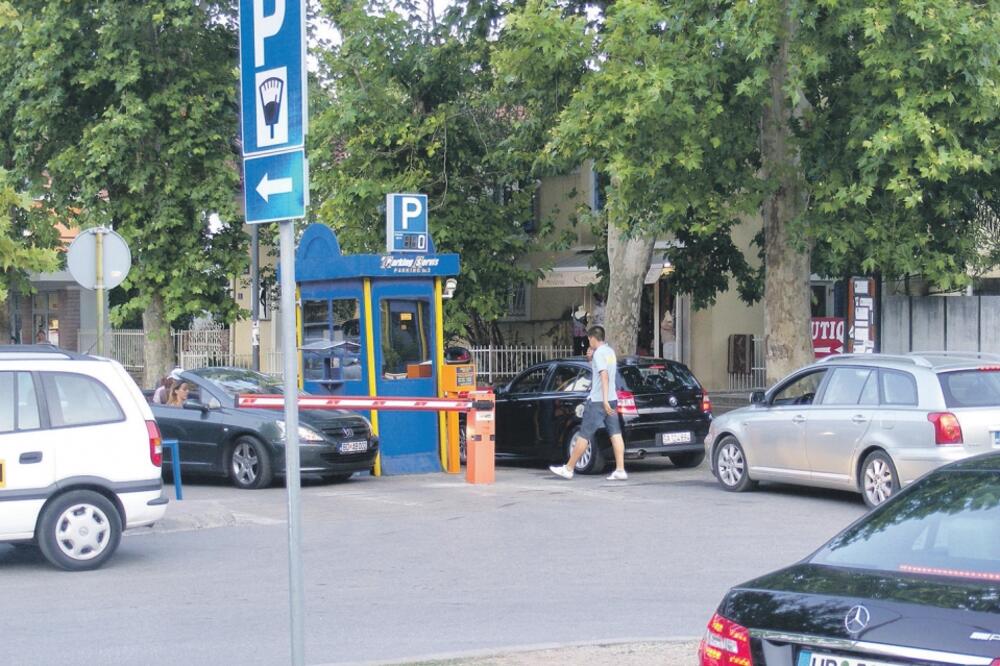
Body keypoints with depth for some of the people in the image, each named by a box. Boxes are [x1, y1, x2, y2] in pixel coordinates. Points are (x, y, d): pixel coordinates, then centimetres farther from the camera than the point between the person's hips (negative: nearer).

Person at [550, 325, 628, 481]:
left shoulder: (599, 353, -13)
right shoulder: (610, 351, 15)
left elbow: (604, 376, -23)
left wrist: (605, 400, -28)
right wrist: (591, 360, 17)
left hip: (598, 401, -8)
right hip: (612, 399, 8)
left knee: (584, 436, -2)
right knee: (615, 434, 0)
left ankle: (568, 469, 5)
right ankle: (620, 470, -7)